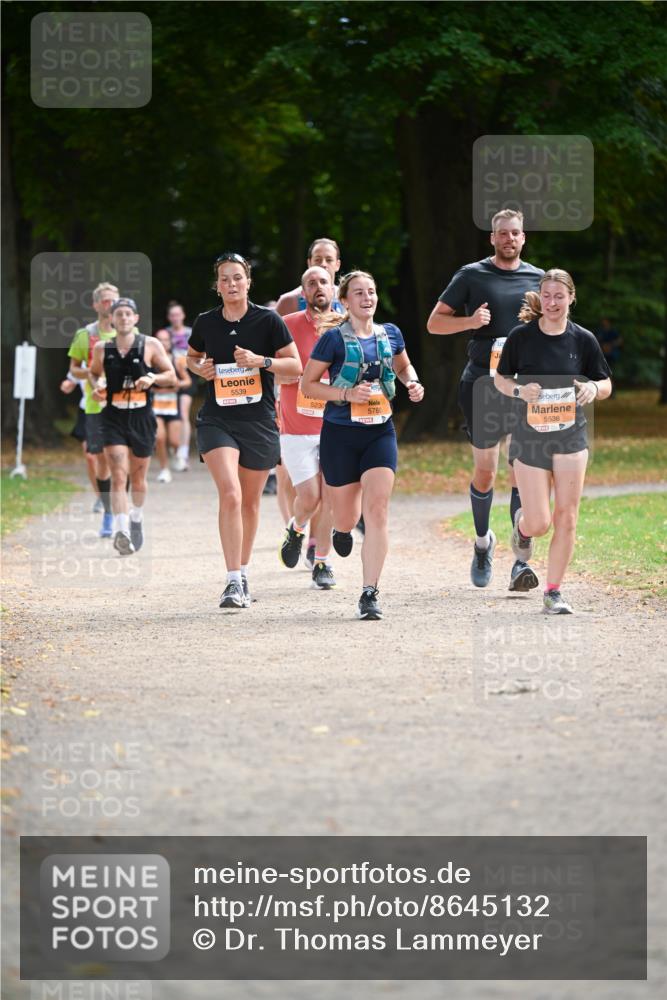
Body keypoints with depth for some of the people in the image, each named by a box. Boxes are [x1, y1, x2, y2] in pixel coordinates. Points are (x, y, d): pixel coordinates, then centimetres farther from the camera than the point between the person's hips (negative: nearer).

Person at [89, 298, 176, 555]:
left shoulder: (151, 346, -2)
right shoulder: (102, 349, 2)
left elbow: (171, 377, 3)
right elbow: (93, 372, 20)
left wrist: (153, 378, -17)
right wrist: (97, 385, -2)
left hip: (142, 418, 1)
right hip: (113, 419, -1)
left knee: (138, 477, 14)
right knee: (118, 476, -15)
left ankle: (136, 519, 41)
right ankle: (121, 530, -24)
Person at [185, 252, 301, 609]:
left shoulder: (268, 320, -3)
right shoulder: (206, 322, 4)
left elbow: (295, 366, -1)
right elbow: (192, 356, 23)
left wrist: (261, 361, -16)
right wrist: (199, 368, 0)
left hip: (259, 420, 0)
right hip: (217, 420, 0)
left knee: (249, 501, 11)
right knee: (229, 493, -19)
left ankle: (243, 572, 32)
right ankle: (233, 581, -21)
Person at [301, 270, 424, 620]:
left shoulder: (390, 334, 5)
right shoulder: (334, 338, -8)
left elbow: (403, 367, 24)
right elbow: (307, 385, -5)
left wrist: (413, 384, 3)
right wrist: (347, 393, -18)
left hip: (380, 433, 2)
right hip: (340, 434, -2)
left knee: (377, 511, -13)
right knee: (347, 517, 10)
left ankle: (370, 593, -11)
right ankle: (342, 528, 51)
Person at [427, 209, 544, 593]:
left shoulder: (538, 279, 10)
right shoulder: (472, 276, 4)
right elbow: (434, 323, 5)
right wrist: (470, 321, -13)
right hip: (481, 384, 0)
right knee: (485, 472, 5)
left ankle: (521, 563, -13)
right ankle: (483, 542, 32)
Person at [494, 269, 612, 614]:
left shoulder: (583, 339, -1)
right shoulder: (521, 336, -4)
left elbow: (606, 384, 8)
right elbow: (500, 378, 6)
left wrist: (593, 388, -15)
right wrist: (519, 390, -15)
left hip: (570, 437, 1)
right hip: (529, 438, -1)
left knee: (566, 519, -3)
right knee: (538, 523, -5)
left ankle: (554, 592, 10)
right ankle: (522, 525, 33)